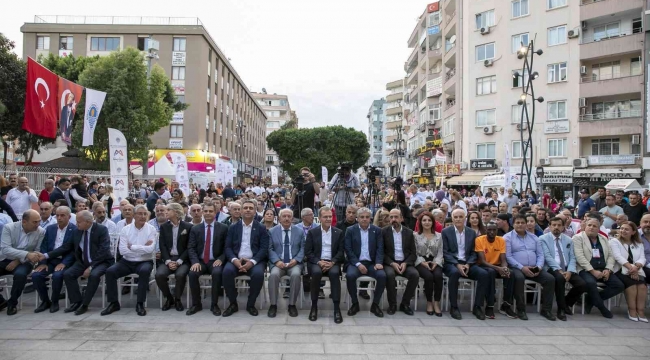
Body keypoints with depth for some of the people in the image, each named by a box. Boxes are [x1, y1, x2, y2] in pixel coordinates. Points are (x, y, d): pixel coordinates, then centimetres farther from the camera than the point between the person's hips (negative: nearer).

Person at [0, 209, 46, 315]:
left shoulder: (41, 232, -8)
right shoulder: (9, 227, -11)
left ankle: (12, 303, -10)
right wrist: (27, 254, -35)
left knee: (20, 274, -33)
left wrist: (18, 260, -15)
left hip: (24, 262, -2)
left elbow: (38, 252, -2)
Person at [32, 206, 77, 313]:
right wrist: (43, 262, -6)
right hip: (50, 260, 5)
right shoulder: (50, 228, 11)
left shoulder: (75, 230, -5)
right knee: (35, 275, -19)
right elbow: (44, 246, 8)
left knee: (57, 275, -31)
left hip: (65, 261, -5)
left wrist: (63, 263, -21)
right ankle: (45, 301, 3)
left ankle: (54, 301, -6)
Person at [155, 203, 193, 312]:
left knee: (180, 274, -33)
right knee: (159, 274, -26)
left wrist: (179, 261, -14)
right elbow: (162, 246, 3)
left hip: (182, 259, -3)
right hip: (167, 259, 3)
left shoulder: (188, 226, 0)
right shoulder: (164, 226, 10)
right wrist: (168, 261, -13)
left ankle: (177, 299, -5)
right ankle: (169, 298, 1)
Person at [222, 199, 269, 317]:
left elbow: (264, 248, -2)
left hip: (255, 261, -1)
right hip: (236, 260, 1)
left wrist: (252, 261, -18)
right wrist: (235, 260, -16)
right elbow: (228, 247, 4)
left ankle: (251, 304, -7)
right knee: (227, 271, -30)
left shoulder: (261, 228, 6)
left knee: (258, 274, -32)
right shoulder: (233, 227, 11)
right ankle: (233, 303, -8)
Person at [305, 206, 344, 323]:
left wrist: (332, 262, -15)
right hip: (316, 262, 0)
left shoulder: (339, 232, 8)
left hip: (332, 263, 1)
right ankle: (314, 306, -18)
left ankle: (337, 308, -26)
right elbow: (308, 252, 0)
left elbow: (341, 251, 2)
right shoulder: (312, 232, 5)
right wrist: (319, 262, -16)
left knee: (334, 273, -33)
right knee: (316, 272, -34)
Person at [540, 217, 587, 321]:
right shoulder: (543, 239, 1)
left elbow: (572, 258, 8)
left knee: (582, 284, -19)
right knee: (560, 278, -37)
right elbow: (547, 257, -10)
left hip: (567, 269, 5)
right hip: (552, 269, -5)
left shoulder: (569, 240, 16)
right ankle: (561, 308, -18)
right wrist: (559, 270, -21)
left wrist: (569, 271, -11)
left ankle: (567, 303, 10)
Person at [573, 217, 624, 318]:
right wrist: (593, 271, -17)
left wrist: (608, 270, -5)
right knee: (591, 283, -35)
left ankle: (592, 299, 1)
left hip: (603, 270, 6)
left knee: (619, 285, -14)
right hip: (586, 270, -6)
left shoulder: (604, 239, 19)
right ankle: (601, 307, -9)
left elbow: (611, 256, 13)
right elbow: (580, 257, -11)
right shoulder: (578, 237, 0)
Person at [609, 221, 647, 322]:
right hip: (620, 271, -3)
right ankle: (632, 310, -19)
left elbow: (642, 258, 3)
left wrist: (636, 267, -19)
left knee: (642, 285, -26)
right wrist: (630, 267, -26)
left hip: (636, 271, 3)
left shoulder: (639, 244, 18)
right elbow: (618, 257, -11)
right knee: (631, 283, -30)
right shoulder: (614, 241, 5)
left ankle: (640, 310, -19)